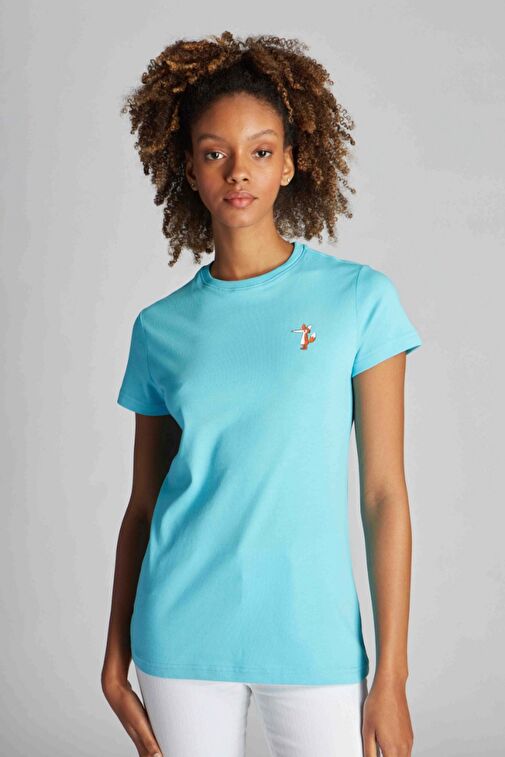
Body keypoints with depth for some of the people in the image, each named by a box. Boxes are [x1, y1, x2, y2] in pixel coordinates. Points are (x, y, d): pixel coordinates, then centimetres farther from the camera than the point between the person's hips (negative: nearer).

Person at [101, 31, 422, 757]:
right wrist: (115, 662, 5)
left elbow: (384, 494, -4)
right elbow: (143, 506, 8)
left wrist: (392, 676, -7)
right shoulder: (160, 329, 3)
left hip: (314, 638, -1)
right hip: (182, 641, 2)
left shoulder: (359, 299, -3)